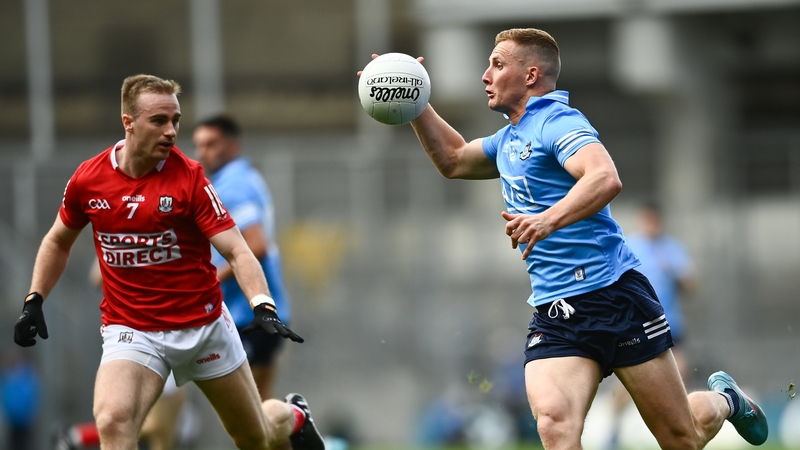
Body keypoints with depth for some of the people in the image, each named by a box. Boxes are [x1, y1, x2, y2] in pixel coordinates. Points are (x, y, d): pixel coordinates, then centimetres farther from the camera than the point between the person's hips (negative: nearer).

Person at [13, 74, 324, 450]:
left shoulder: (190, 178, -13)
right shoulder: (88, 179, -6)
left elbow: (237, 252, -17)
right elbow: (58, 241, 14)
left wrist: (263, 307, -33)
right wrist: (34, 302, 6)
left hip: (204, 326, -1)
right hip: (131, 330, 1)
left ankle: (292, 416, 49)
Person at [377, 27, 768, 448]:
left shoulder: (557, 122, -10)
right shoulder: (508, 140, 18)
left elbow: (606, 179, -28)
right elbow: (453, 160, 37)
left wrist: (548, 220, -42)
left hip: (614, 295, -7)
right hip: (553, 315, 7)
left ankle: (722, 400, 36)